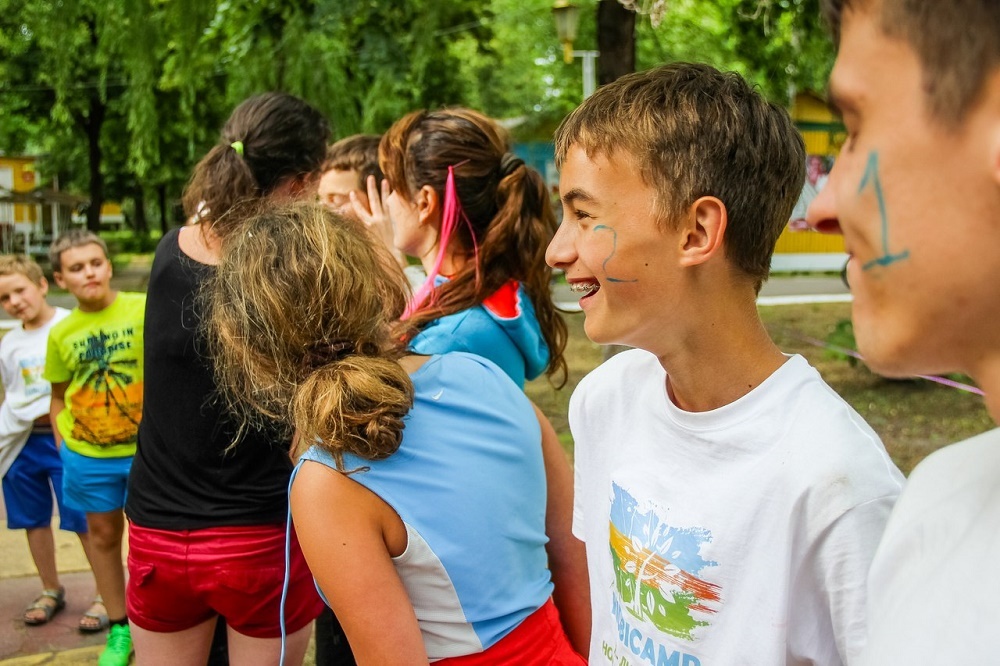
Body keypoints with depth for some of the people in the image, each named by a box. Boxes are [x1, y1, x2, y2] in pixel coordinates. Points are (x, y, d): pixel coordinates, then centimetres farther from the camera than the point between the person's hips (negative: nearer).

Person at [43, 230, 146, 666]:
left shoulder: (143, 309, -11)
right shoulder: (61, 333, -1)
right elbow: (59, 397, 10)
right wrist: (62, 450, 6)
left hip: (144, 450, -3)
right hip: (86, 456, 3)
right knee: (103, 535, 15)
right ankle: (119, 628, 32)